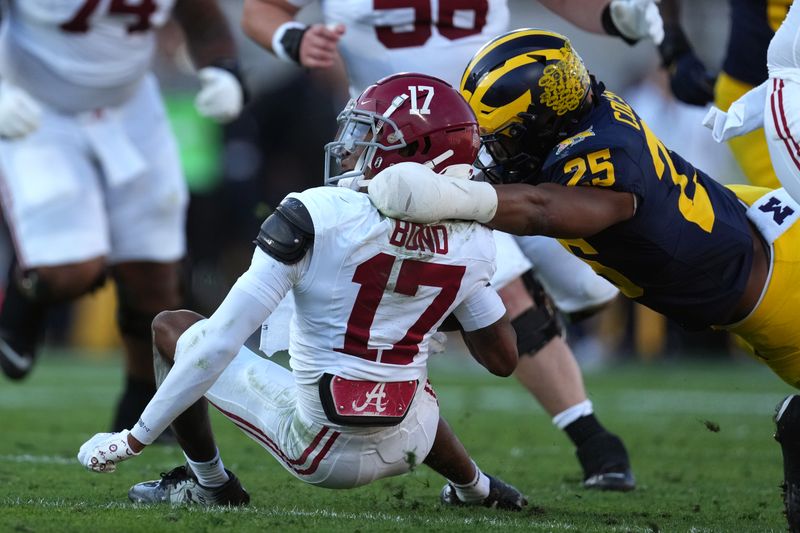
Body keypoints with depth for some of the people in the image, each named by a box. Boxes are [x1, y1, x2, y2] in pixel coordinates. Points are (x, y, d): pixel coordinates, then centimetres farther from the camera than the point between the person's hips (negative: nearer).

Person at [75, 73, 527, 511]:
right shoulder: (471, 239, -6)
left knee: (173, 328, 14)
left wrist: (136, 438, -12)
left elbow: (222, 341, -19)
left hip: (318, 447, -5)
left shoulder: (318, 217, -20)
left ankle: (209, 482, 25)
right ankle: (475, 488, 52)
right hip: (404, 448, 5)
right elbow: (503, 359, 6)